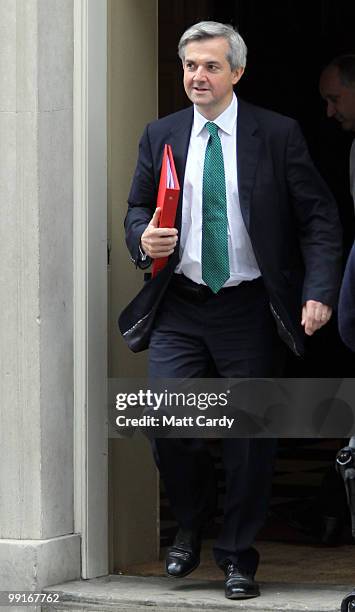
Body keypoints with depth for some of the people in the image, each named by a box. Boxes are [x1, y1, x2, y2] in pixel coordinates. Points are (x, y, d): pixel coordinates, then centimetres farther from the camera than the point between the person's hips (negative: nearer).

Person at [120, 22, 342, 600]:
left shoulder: (278, 134, -2)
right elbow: (137, 207, 15)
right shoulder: (161, 135, 6)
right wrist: (143, 237, -9)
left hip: (250, 311, -2)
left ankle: (238, 556, 20)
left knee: (250, 437, 4)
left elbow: (320, 219, -2)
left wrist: (319, 292, -14)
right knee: (168, 424, -10)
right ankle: (190, 526, 18)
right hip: (179, 310, 2)